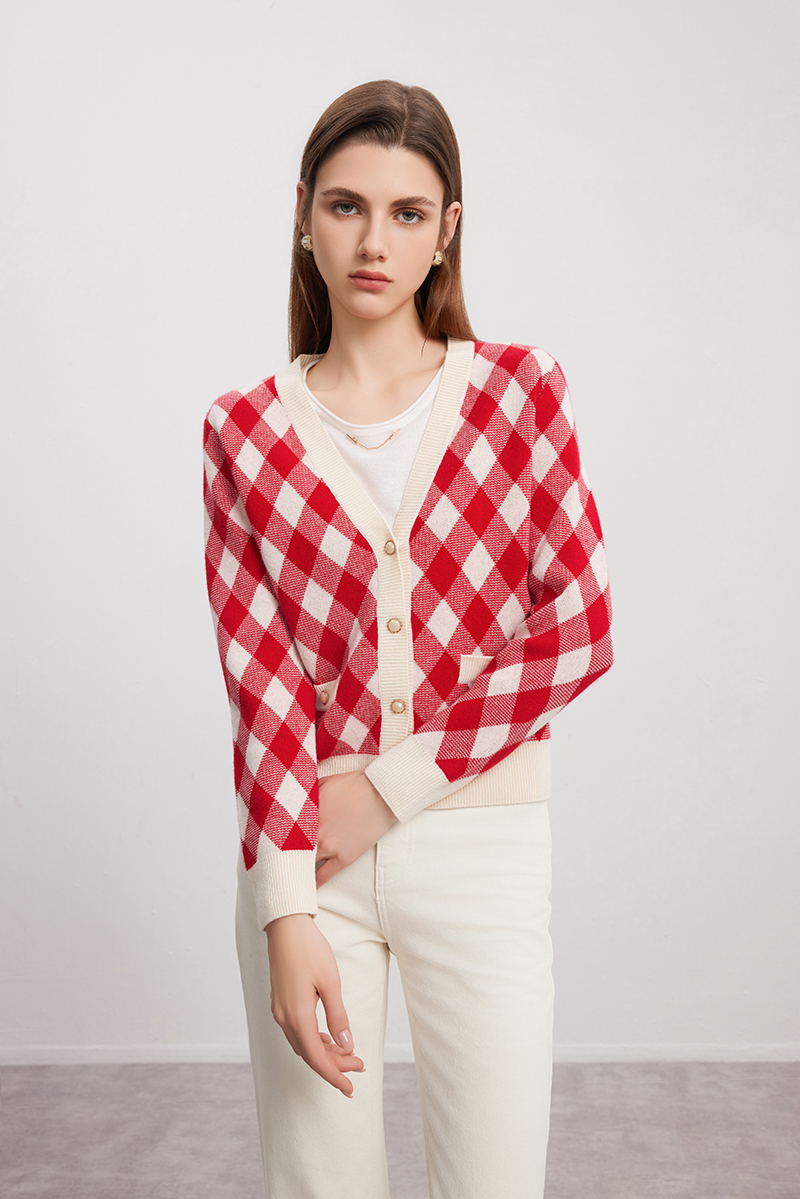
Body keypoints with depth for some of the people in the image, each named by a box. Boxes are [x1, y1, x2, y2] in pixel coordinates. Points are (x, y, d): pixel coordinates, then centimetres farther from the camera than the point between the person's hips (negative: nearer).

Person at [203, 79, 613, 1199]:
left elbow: (581, 630, -4)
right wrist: (287, 913, -12)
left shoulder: (520, 390, 0)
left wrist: (393, 785, -10)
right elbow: (260, 678, -4)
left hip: (479, 841, 0)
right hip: (300, 846, 1)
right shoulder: (247, 431, 1)